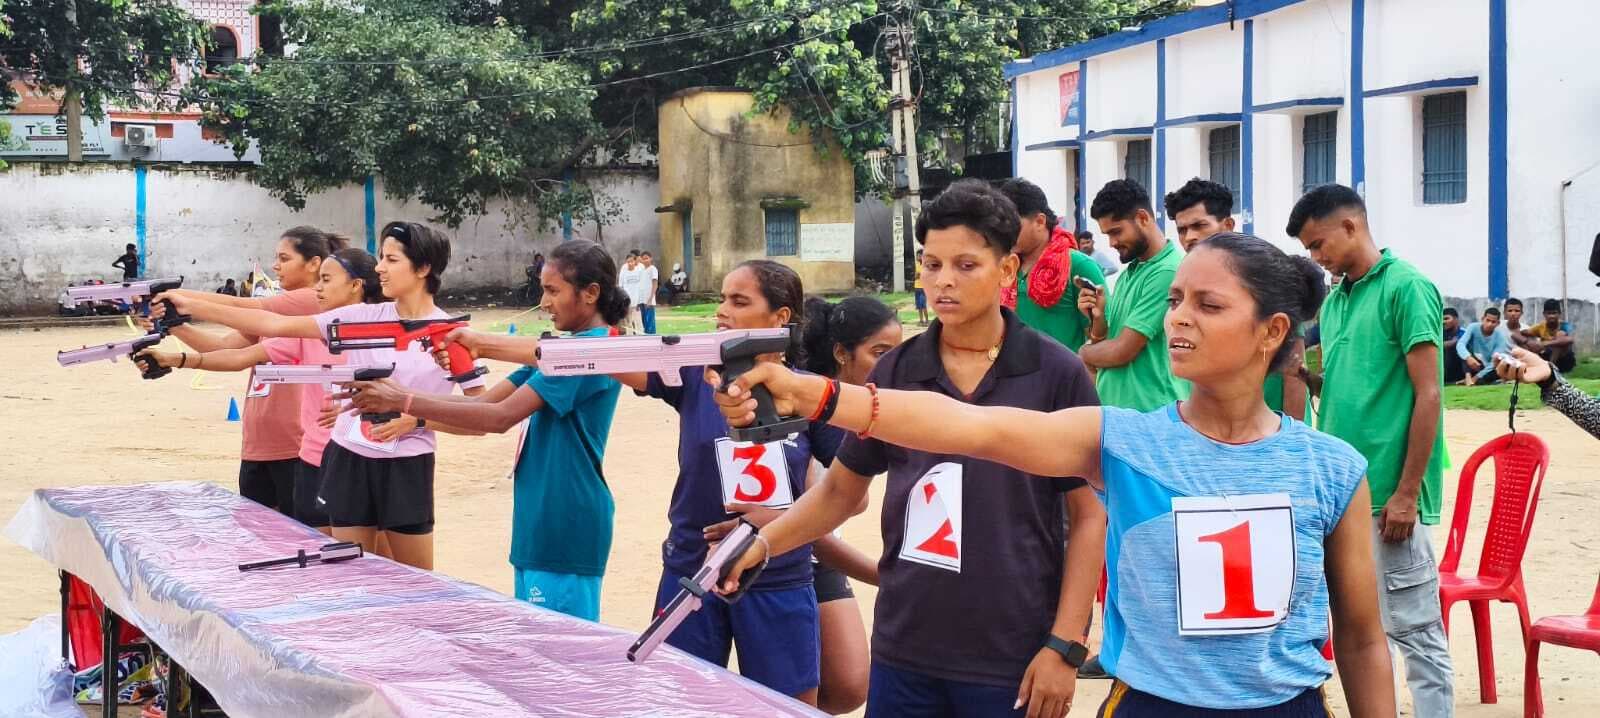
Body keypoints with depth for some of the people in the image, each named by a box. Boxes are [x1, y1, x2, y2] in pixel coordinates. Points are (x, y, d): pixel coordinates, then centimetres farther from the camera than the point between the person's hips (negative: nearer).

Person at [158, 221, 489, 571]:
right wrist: (190, 307, -3)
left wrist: (417, 419, -16)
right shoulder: (363, 316, 1)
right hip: (349, 461, 3)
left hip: (406, 468, -3)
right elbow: (274, 324, -1)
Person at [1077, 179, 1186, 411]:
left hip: (1149, 413, -8)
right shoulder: (1128, 274, 13)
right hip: (1111, 407, 8)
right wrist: (1097, 317, -6)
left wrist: (1081, 353, 3)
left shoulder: (1167, 272, -15)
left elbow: (1122, 351, -15)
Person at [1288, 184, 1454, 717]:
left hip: (1387, 496, -8)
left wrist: (1406, 494, -15)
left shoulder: (1405, 287, -8)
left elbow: (1428, 395, -12)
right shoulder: (1334, 300, 14)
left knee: (1413, 629, -1)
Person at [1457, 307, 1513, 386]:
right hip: (1474, 365, 1)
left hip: (1487, 368, -1)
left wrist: (1477, 377, -28)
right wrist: (1468, 358, -48)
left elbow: (1495, 362, -19)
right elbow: (1460, 344, -27)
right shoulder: (1473, 327, -13)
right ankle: (1468, 376, -40)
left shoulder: (1500, 336, -14)